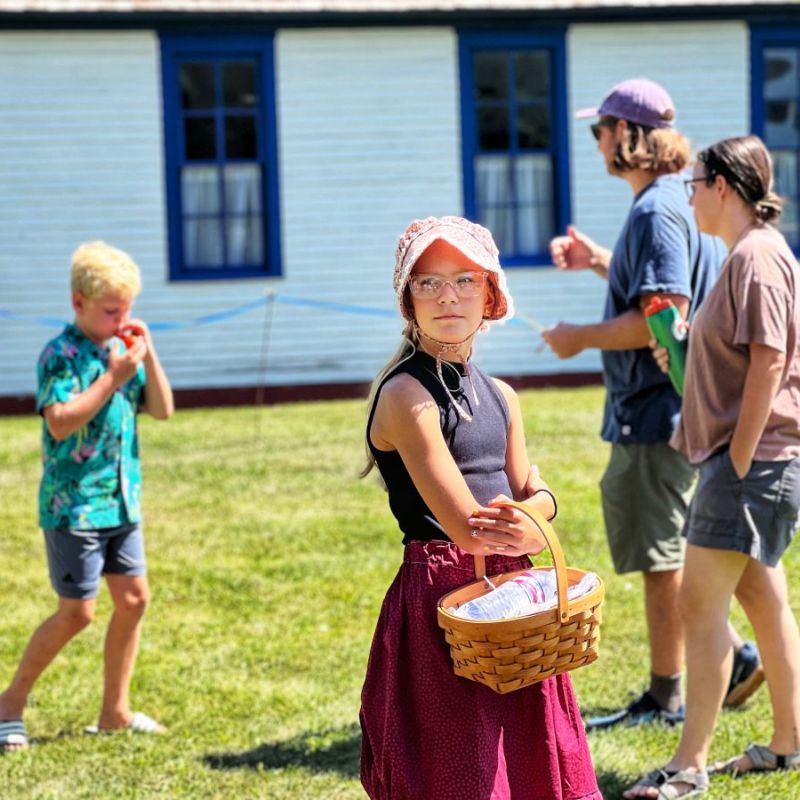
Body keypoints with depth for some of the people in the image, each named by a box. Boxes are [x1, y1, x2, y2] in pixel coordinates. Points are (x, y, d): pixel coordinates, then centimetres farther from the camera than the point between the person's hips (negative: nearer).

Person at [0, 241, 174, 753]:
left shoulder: (122, 349, 8)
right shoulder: (62, 354, -13)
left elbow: (163, 410, 7)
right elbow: (60, 422, -24)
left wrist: (149, 357, -7)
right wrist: (113, 376, -25)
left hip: (122, 500, 7)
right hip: (74, 504, -7)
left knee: (134, 599, 7)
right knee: (77, 612, -5)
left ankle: (115, 710, 18)